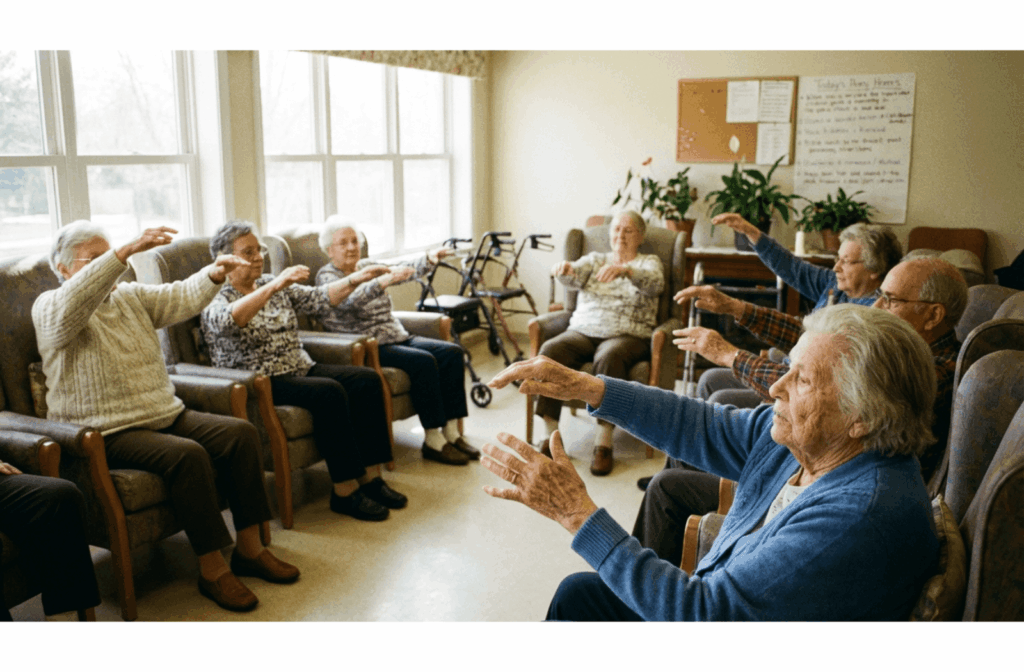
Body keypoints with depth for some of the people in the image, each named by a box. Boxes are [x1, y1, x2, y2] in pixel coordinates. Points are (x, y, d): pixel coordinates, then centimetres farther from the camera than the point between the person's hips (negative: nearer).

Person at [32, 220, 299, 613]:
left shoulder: (131, 296, 16)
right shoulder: (48, 307, -5)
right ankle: (212, 569, -20)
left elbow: (180, 299, 4)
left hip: (166, 415, 8)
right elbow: (72, 303, -29)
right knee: (187, 454, -31)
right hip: (108, 434, -7)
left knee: (241, 434, -9)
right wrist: (126, 251, -40)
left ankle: (250, 550, -3)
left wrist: (213, 275, -19)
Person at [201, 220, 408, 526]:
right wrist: (274, 286, -38)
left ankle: (371, 477, -13)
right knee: (329, 392, -31)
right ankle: (345, 492, -24)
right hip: (260, 385, -7)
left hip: (301, 369, 7)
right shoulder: (216, 300, -4)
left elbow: (318, 300, 7)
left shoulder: (275, 285, 17)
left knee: (367, 379, -13)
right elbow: (228, 321, -29)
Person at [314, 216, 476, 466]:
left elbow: (406, 272, 10)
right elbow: (349, 301, -26)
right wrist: (384, 281, -41)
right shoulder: (327, 276, -6)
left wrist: (430, 259, -10)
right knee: (424, 361, -28)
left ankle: (451, 432, -9)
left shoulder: (368, 267, 17)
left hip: (397, 337, 8)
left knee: (452, 352, -10)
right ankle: (433, 440, -20)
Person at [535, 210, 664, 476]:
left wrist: (625, 269, -32)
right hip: (583, 331, 3)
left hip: (627, 336, -3)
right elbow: (575, 276, -1)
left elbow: (654, 283, -12)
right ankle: (550, 435, -25)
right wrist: (564, 269, -26)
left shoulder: (649, 262, 13)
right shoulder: (595, 259, 22)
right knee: (550, 350, -28)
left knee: (609, 356, -38)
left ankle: (604, 444, -34)